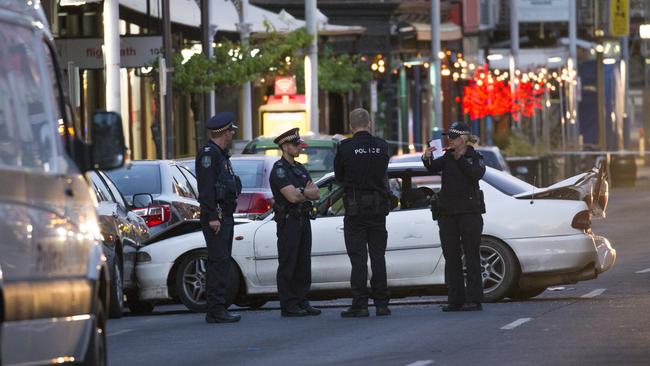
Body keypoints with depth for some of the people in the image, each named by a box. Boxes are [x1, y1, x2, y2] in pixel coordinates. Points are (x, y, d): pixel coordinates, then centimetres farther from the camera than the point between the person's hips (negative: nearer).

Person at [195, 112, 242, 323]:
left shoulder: (220, 154, 20)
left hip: (225, 216, 11)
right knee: (219, 262, -13)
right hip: (216, 216, -11)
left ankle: (217, 310, 15)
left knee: (220, 262, 11)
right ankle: (216, 311, -15)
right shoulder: (208, 153, -12)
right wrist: (212, 217, -24)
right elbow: (206, 187, -20)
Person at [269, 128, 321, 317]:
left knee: (303, 264, 8)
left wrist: (301, 192, -12)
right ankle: (288, 306, -6)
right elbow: (292, 196, -20)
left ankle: (301, 301, 12)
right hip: (288, 221, -8)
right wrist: (308, 191, 0)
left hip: (303, 220, 8)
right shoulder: (279, 170, -10)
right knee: (287, 264, -6)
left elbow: (316, 194, 7)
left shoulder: (300, 169, 17)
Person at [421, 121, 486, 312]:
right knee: (451, 258, 4)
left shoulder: (475, 157, 1)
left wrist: (460, 159, -24)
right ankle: (456, 300, 7)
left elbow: (476, 174, -19)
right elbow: (434, 167, -9)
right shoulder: (447, 157, 11)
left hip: (469, 212, -5)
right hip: (448, 212, 5)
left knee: (471, 257, -4)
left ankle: (474, 299, -4)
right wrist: (427, 158, -29)